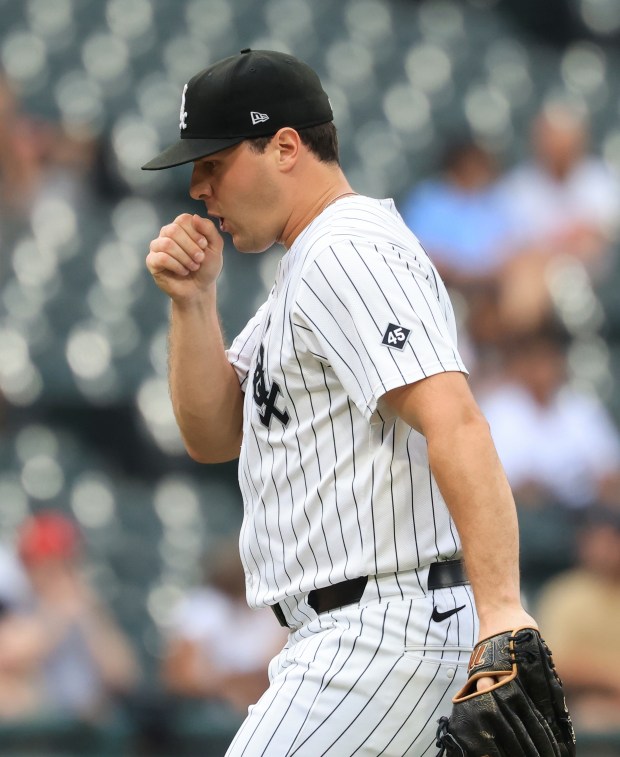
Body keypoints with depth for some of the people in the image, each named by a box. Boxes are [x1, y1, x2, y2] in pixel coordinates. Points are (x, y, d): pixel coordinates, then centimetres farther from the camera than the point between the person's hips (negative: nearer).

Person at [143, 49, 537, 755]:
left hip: (385, 634, -11)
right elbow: (213, 436, 19)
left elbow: (455, 424, -26)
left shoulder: (347, 255, -14)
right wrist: (192, 300, 4)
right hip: (337, 636, 11)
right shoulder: (304, 271, 20)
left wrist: (501, 607, -36)